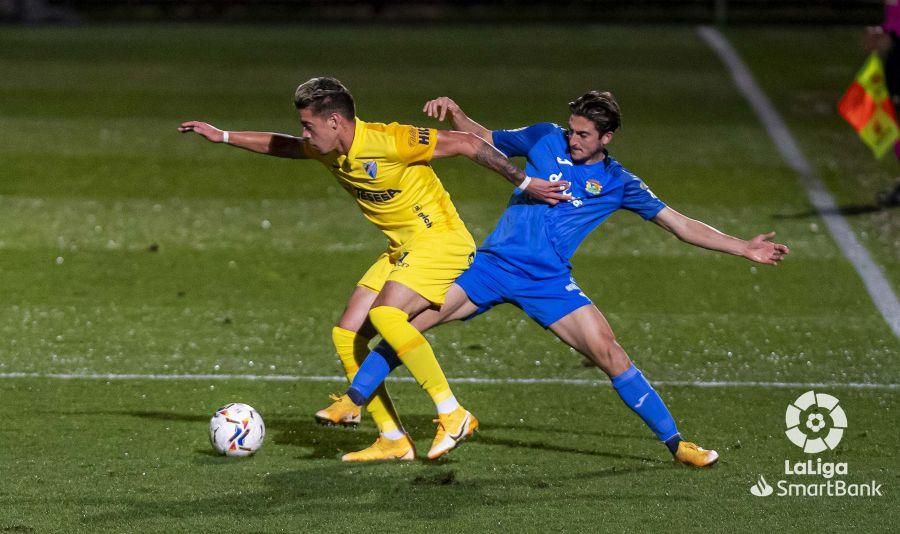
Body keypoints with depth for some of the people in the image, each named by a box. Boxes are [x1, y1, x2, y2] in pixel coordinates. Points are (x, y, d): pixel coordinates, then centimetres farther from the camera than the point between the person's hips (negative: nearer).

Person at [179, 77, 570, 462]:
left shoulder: (389, 141, -23)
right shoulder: (328, 151, 3)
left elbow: (467, 145, -18)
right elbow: (280, 146, 24)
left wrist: (524, 183, -15)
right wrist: (222, 136, 24)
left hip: (441, 240, -9)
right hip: (402, 250, 9)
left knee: (385, 314, -30)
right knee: (346, 334, -1)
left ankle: (454, 416, -23)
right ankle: (394, 440, 3)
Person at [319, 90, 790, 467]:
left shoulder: (619, 183, 3)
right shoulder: (544, 139, 5)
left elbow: (679, 224, 6)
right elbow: (483, 141, 19)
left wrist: (744, 248, 2)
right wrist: (453, 112, -1)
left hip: (548, 281, -1)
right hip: (493, 263, 1)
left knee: (608, 353, -13)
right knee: (409, 319, -14)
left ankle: (675, 443, -1)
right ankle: (353, 401, 0)